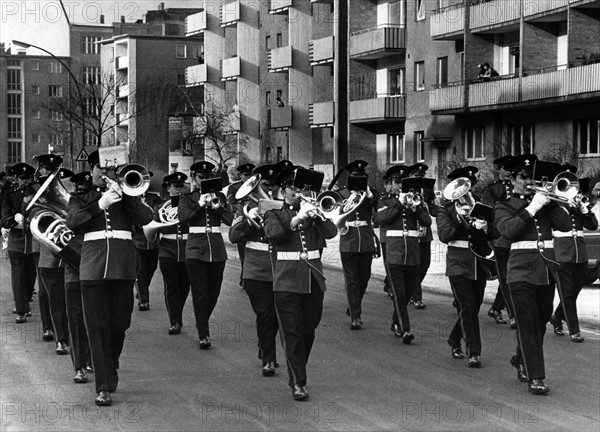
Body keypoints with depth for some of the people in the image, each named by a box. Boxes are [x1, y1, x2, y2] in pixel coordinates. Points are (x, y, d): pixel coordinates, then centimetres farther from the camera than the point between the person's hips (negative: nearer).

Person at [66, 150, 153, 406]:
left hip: (123, 268, 1)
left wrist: (121, 194, -10)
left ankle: (110, 369, 30)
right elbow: (73, 222, -6)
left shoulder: (126, 196, 16)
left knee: (119, 325, 4)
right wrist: (100, 205, -17)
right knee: (98, 328, -7)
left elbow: (145, 218, -2)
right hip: (93, 268, -1)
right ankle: (104, 388, -7)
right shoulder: (80, 199, 14)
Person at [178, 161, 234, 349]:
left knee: (213, 293, 8)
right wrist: (199, 204, -22)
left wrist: (218, 207, -18)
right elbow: (182, 217, -13)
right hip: (196, 249, -3)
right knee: (200, 294, -9)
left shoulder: (219, 197, 12)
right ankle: (203, 335, -8)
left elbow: (230, 220, -1)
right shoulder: (187, 198, 7)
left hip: (217, 249, 3)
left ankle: (202, 324, 33)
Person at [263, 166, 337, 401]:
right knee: (292, 333, -8)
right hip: (287, 280, -3)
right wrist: (297, 219, -25)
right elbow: (273, 233, -15)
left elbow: (331, 232, -3)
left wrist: (315, 214, -17)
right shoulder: (274, 214, 7)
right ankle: (297, 383, -7)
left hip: (314, 279, 4)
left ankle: (298, 374, 27)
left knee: (308, 331, 10)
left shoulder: (312, 212, 15)